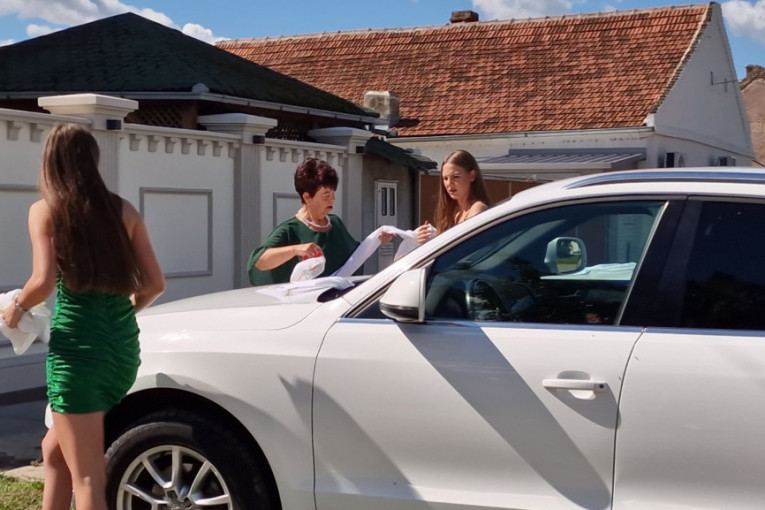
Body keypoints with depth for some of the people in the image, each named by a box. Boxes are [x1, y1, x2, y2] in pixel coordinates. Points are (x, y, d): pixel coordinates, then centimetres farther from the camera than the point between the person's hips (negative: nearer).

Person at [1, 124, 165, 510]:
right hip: (123, 346, 5)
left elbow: (44, 282, -14)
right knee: (55, 450, 24)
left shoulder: (45, 211, -2)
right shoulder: (124, 211, 10)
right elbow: (155, 284, 8)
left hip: (77, 346, -5)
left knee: (87, 477, 0)